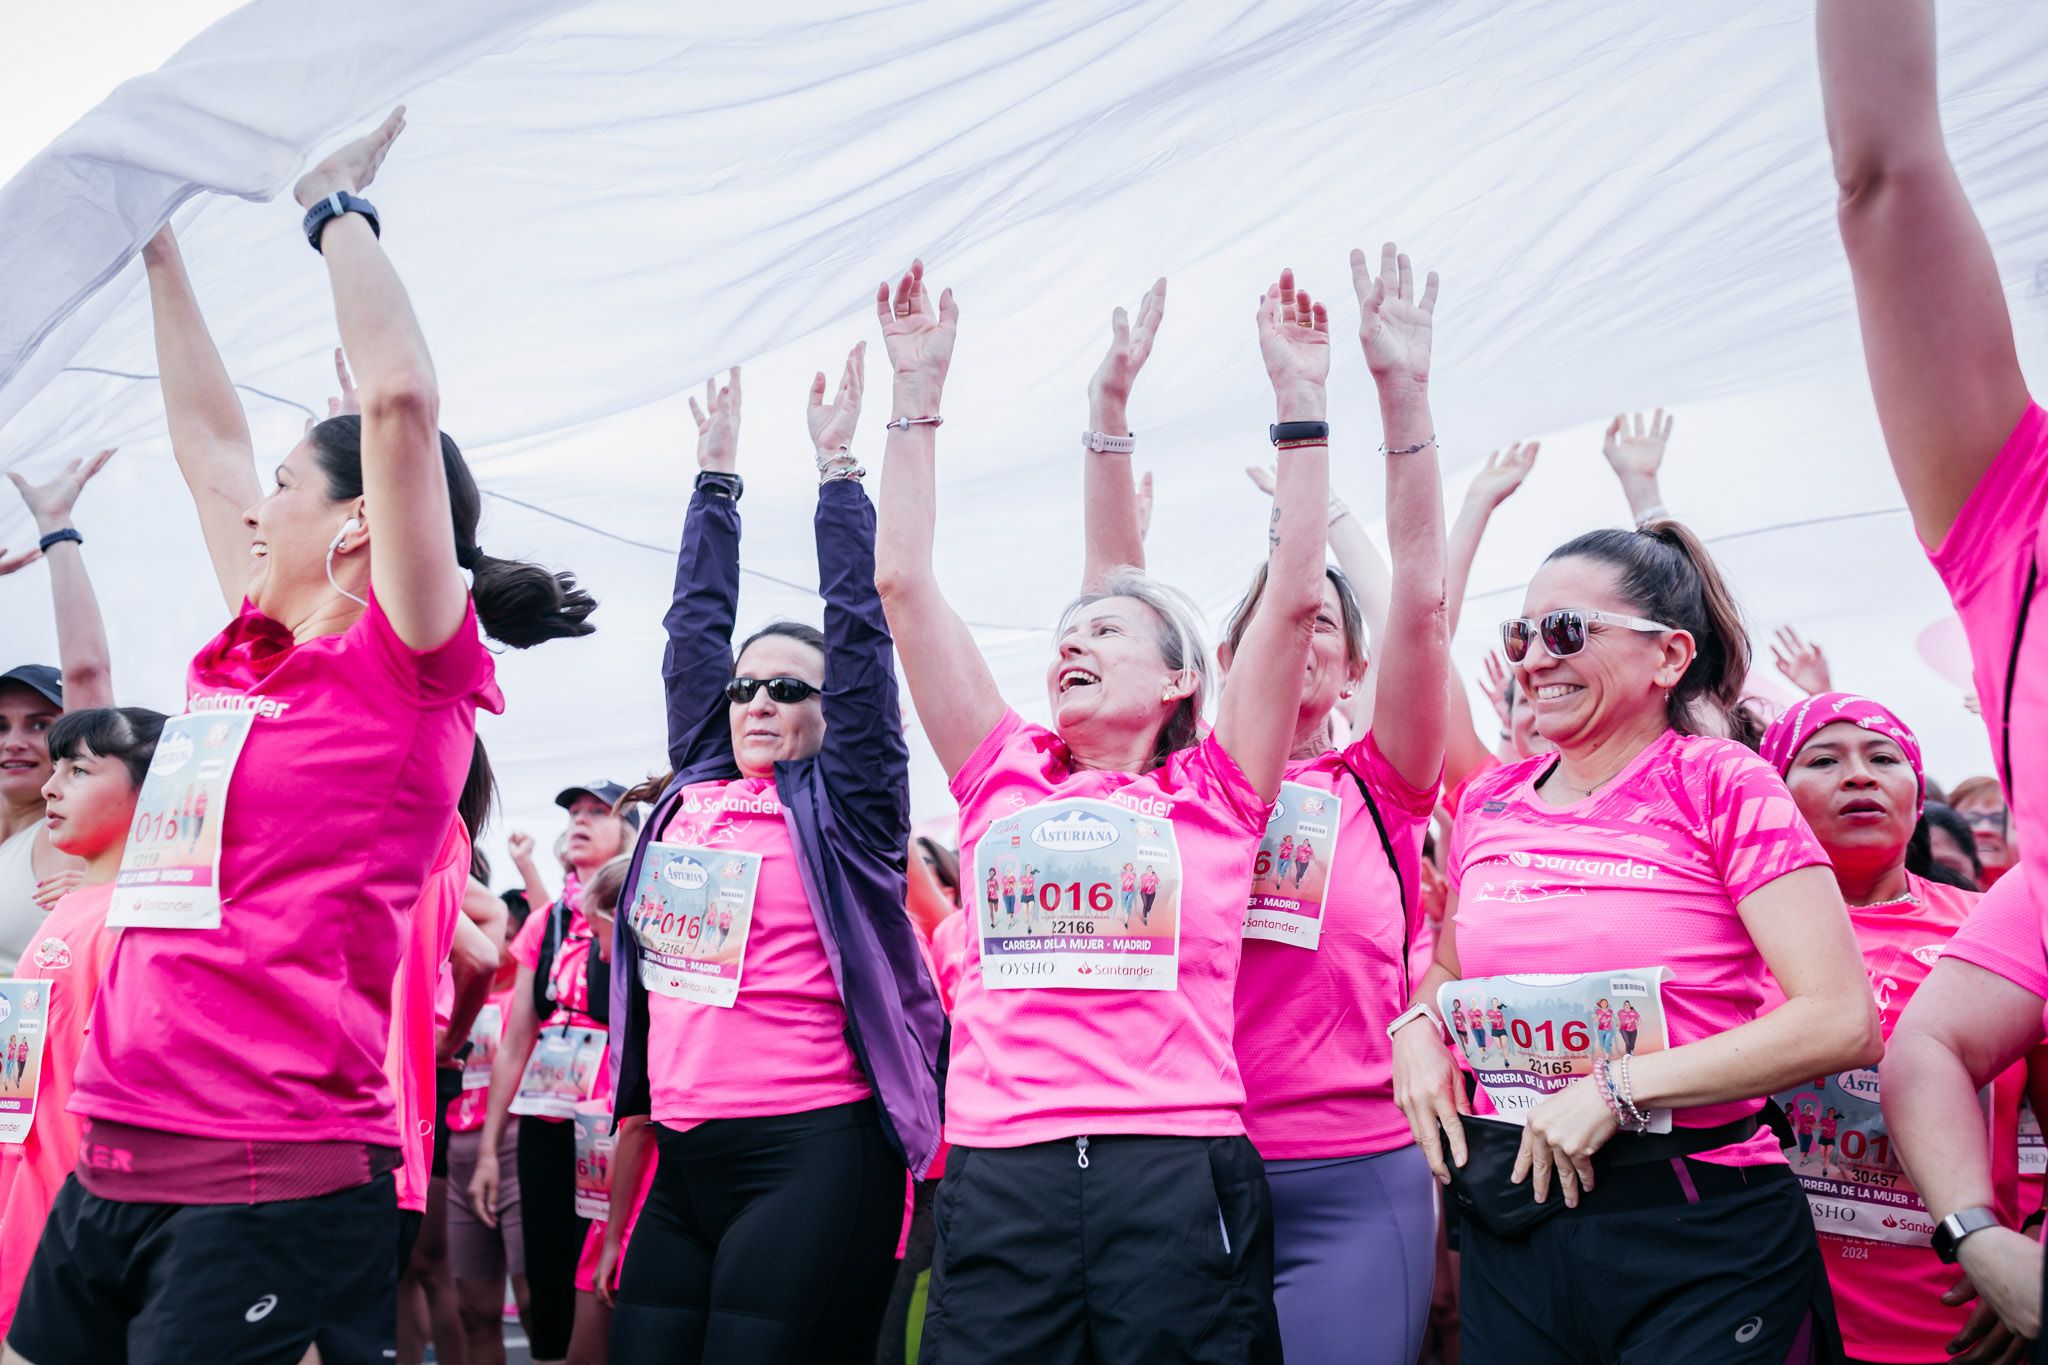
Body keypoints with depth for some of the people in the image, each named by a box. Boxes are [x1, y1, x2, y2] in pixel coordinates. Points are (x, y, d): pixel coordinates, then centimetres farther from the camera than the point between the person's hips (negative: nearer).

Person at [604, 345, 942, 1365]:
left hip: (809, 1163, -5)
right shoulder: (694, 791, 11)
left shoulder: (841, 806, 0)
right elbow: (695, 625, 16)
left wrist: (837, 462, 0)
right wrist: (716, 474, 20)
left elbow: (859, 631, -4)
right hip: (681, 1161, 5)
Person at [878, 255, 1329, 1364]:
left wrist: (1299, 398, 3)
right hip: (996, 1173, 2)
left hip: (1177, 1168, -1)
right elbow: (901, 581, 12)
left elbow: (1293, 596, 3)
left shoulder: (1216, 794, 9)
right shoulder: (1000, 775, 14)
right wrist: (919, 390, 13)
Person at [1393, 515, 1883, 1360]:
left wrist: (1615, 1088, -18)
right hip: (1513, 1220, 5)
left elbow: (1843, 1020, -16)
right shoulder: (1489, 804, 6)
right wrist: (1418, 1028, 0)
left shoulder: (1721, 786, -9)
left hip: (1698, 1234, -5)